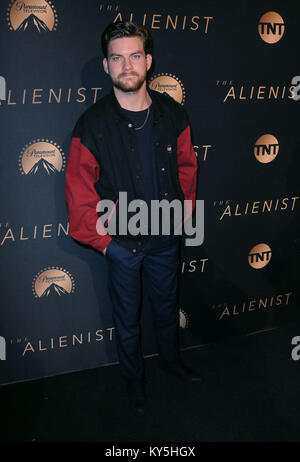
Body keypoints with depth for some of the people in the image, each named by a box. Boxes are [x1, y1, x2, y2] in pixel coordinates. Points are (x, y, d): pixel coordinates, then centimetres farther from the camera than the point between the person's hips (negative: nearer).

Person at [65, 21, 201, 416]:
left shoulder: (172, 114, -7)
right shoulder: (92, 125, -16)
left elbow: (186, 166, 7)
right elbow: (79, 191, -10)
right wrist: (101, 240, -8)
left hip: (166, 235, 3)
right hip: (122, 241, -2)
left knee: (167, 305, 24)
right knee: (128, 317, 16)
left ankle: (171, 360, 51)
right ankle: (134, 379, 41)